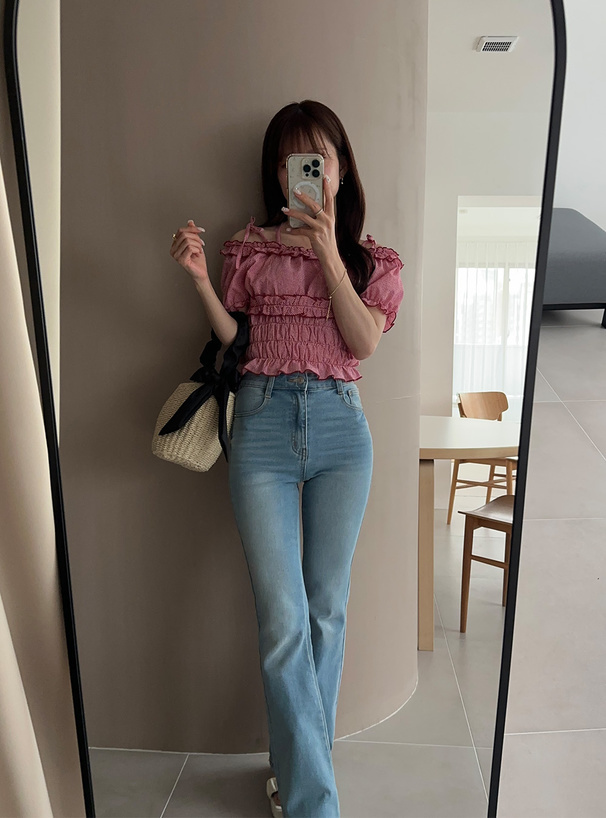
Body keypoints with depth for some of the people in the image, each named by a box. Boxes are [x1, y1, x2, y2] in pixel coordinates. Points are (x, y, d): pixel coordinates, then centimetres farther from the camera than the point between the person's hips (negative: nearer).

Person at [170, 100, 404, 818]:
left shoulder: (371, 256, 13)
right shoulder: (250, 245, 12)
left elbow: (364, 341, -3)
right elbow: (234, 341, 9)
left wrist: (328, 250, -9)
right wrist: (200, 279, -6)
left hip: (340, 425, 2)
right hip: (263, 418, -1)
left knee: (327, 610, 8)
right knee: (284, 623, -4)